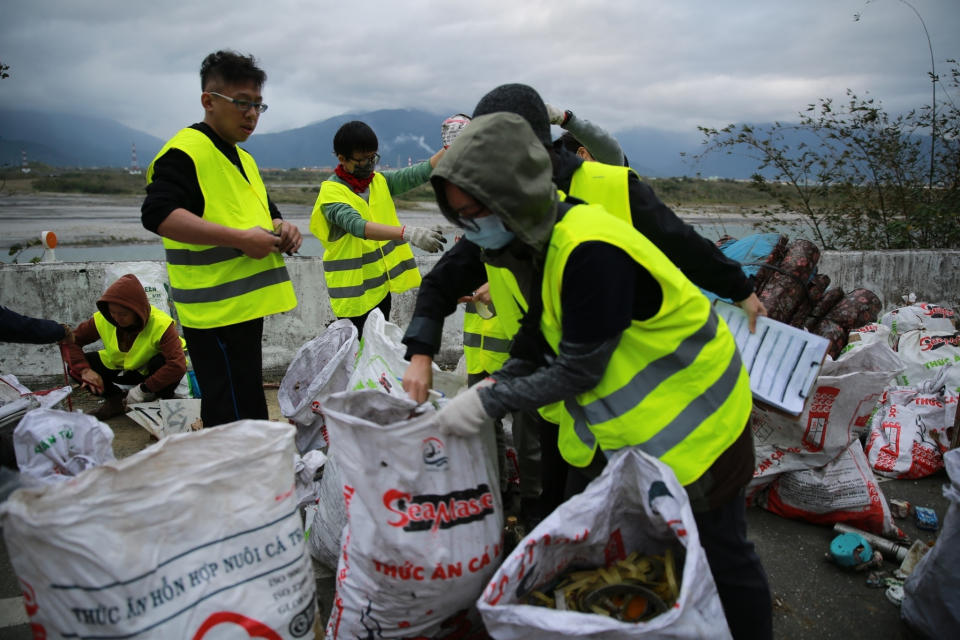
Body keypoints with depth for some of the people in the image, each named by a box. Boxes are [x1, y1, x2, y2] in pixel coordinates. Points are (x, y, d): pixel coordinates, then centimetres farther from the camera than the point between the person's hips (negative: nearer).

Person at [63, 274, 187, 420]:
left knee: (161, 362, -39)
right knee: (75, 367, -16)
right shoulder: (102, 320, -19)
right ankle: (116, 400, 1)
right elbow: (71, 341, -11)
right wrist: (84, 370, -28)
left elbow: (178, 365, -42)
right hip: (118, 367, 4)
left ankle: (166, 401, -9)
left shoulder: (161, 324, -32)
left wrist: (143, 389, -37)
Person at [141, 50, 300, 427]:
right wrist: (240, 239, -25)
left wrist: (280, 227, 5)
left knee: (245, 407, 18)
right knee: (239, 414, -10)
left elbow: (262, 212, 30)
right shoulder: (184, 152, -10)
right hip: (217, 309, -10)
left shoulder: (243, 159, 19)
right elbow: (157, 214, -23)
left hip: (246, 304, 10)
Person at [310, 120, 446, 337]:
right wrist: (408, 233, -46)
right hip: (354, 290, -6)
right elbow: (357, 225, -33)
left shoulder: (380, 181, 6)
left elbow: (419, 173, -5)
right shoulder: (331, 191, -15)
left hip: (382, 285, 6)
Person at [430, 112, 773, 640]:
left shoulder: (590, 251, -34)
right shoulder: (536, 241, -4)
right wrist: (494, 385, -12)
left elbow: (581, 369, -28)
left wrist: (491, 402, -23)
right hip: (615, 421, 9)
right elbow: (539, 341, 3)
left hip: (690, 420, -8)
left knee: (719, 554, 11)